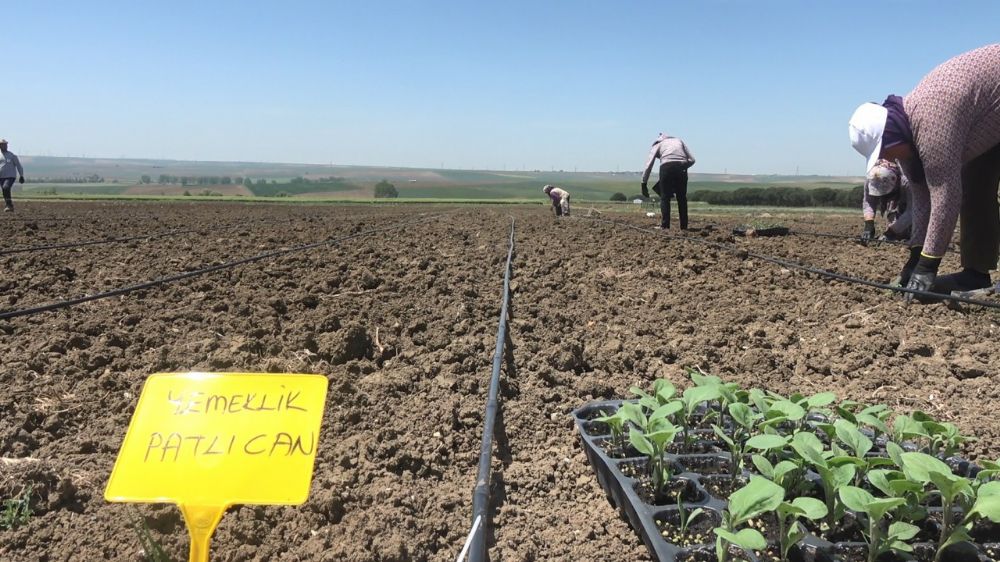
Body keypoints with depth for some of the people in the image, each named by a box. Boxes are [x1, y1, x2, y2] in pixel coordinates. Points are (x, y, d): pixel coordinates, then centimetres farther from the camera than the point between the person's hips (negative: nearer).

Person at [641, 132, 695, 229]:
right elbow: (691, 160, 17)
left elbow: (648, 165, 12)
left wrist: (644, 184, 12)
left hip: (667, 167, -2)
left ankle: (665, 226, 1)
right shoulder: (679, 140, 29)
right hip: (681, 167, 2)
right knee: (682, 198, 12)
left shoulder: (657, 145, 23)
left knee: (665, 197, 7)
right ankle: (684, 226, 12)